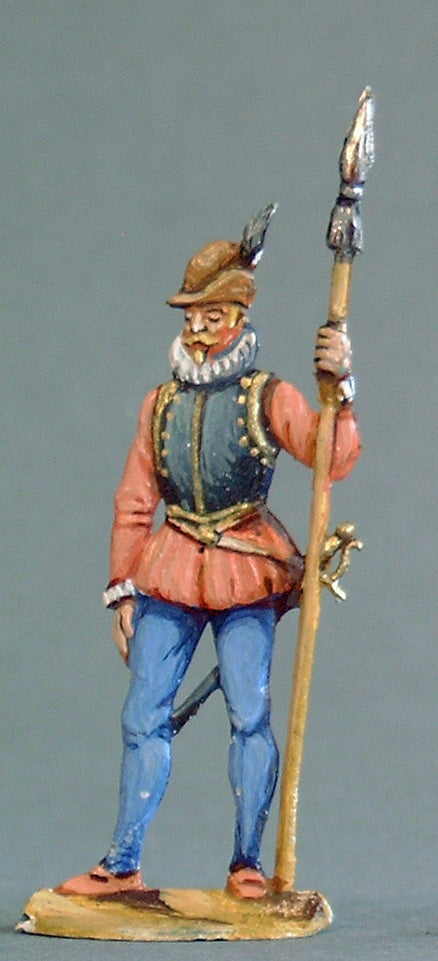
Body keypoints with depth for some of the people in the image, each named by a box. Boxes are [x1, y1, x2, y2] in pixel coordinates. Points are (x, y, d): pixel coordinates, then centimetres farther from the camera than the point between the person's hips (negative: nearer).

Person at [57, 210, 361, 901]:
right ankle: (122, 866, 9)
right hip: (170, 574, 3)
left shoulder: (269, 397, 1)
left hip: (247, 572, -3)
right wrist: (123, 589, 10)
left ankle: (247, 863, 4)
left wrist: (339, 389, -24)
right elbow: (133, 503, 13)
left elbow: (334, 460, -11)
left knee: (250, 713, -7)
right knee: (144, 715, 2)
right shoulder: (161, 403, 12)